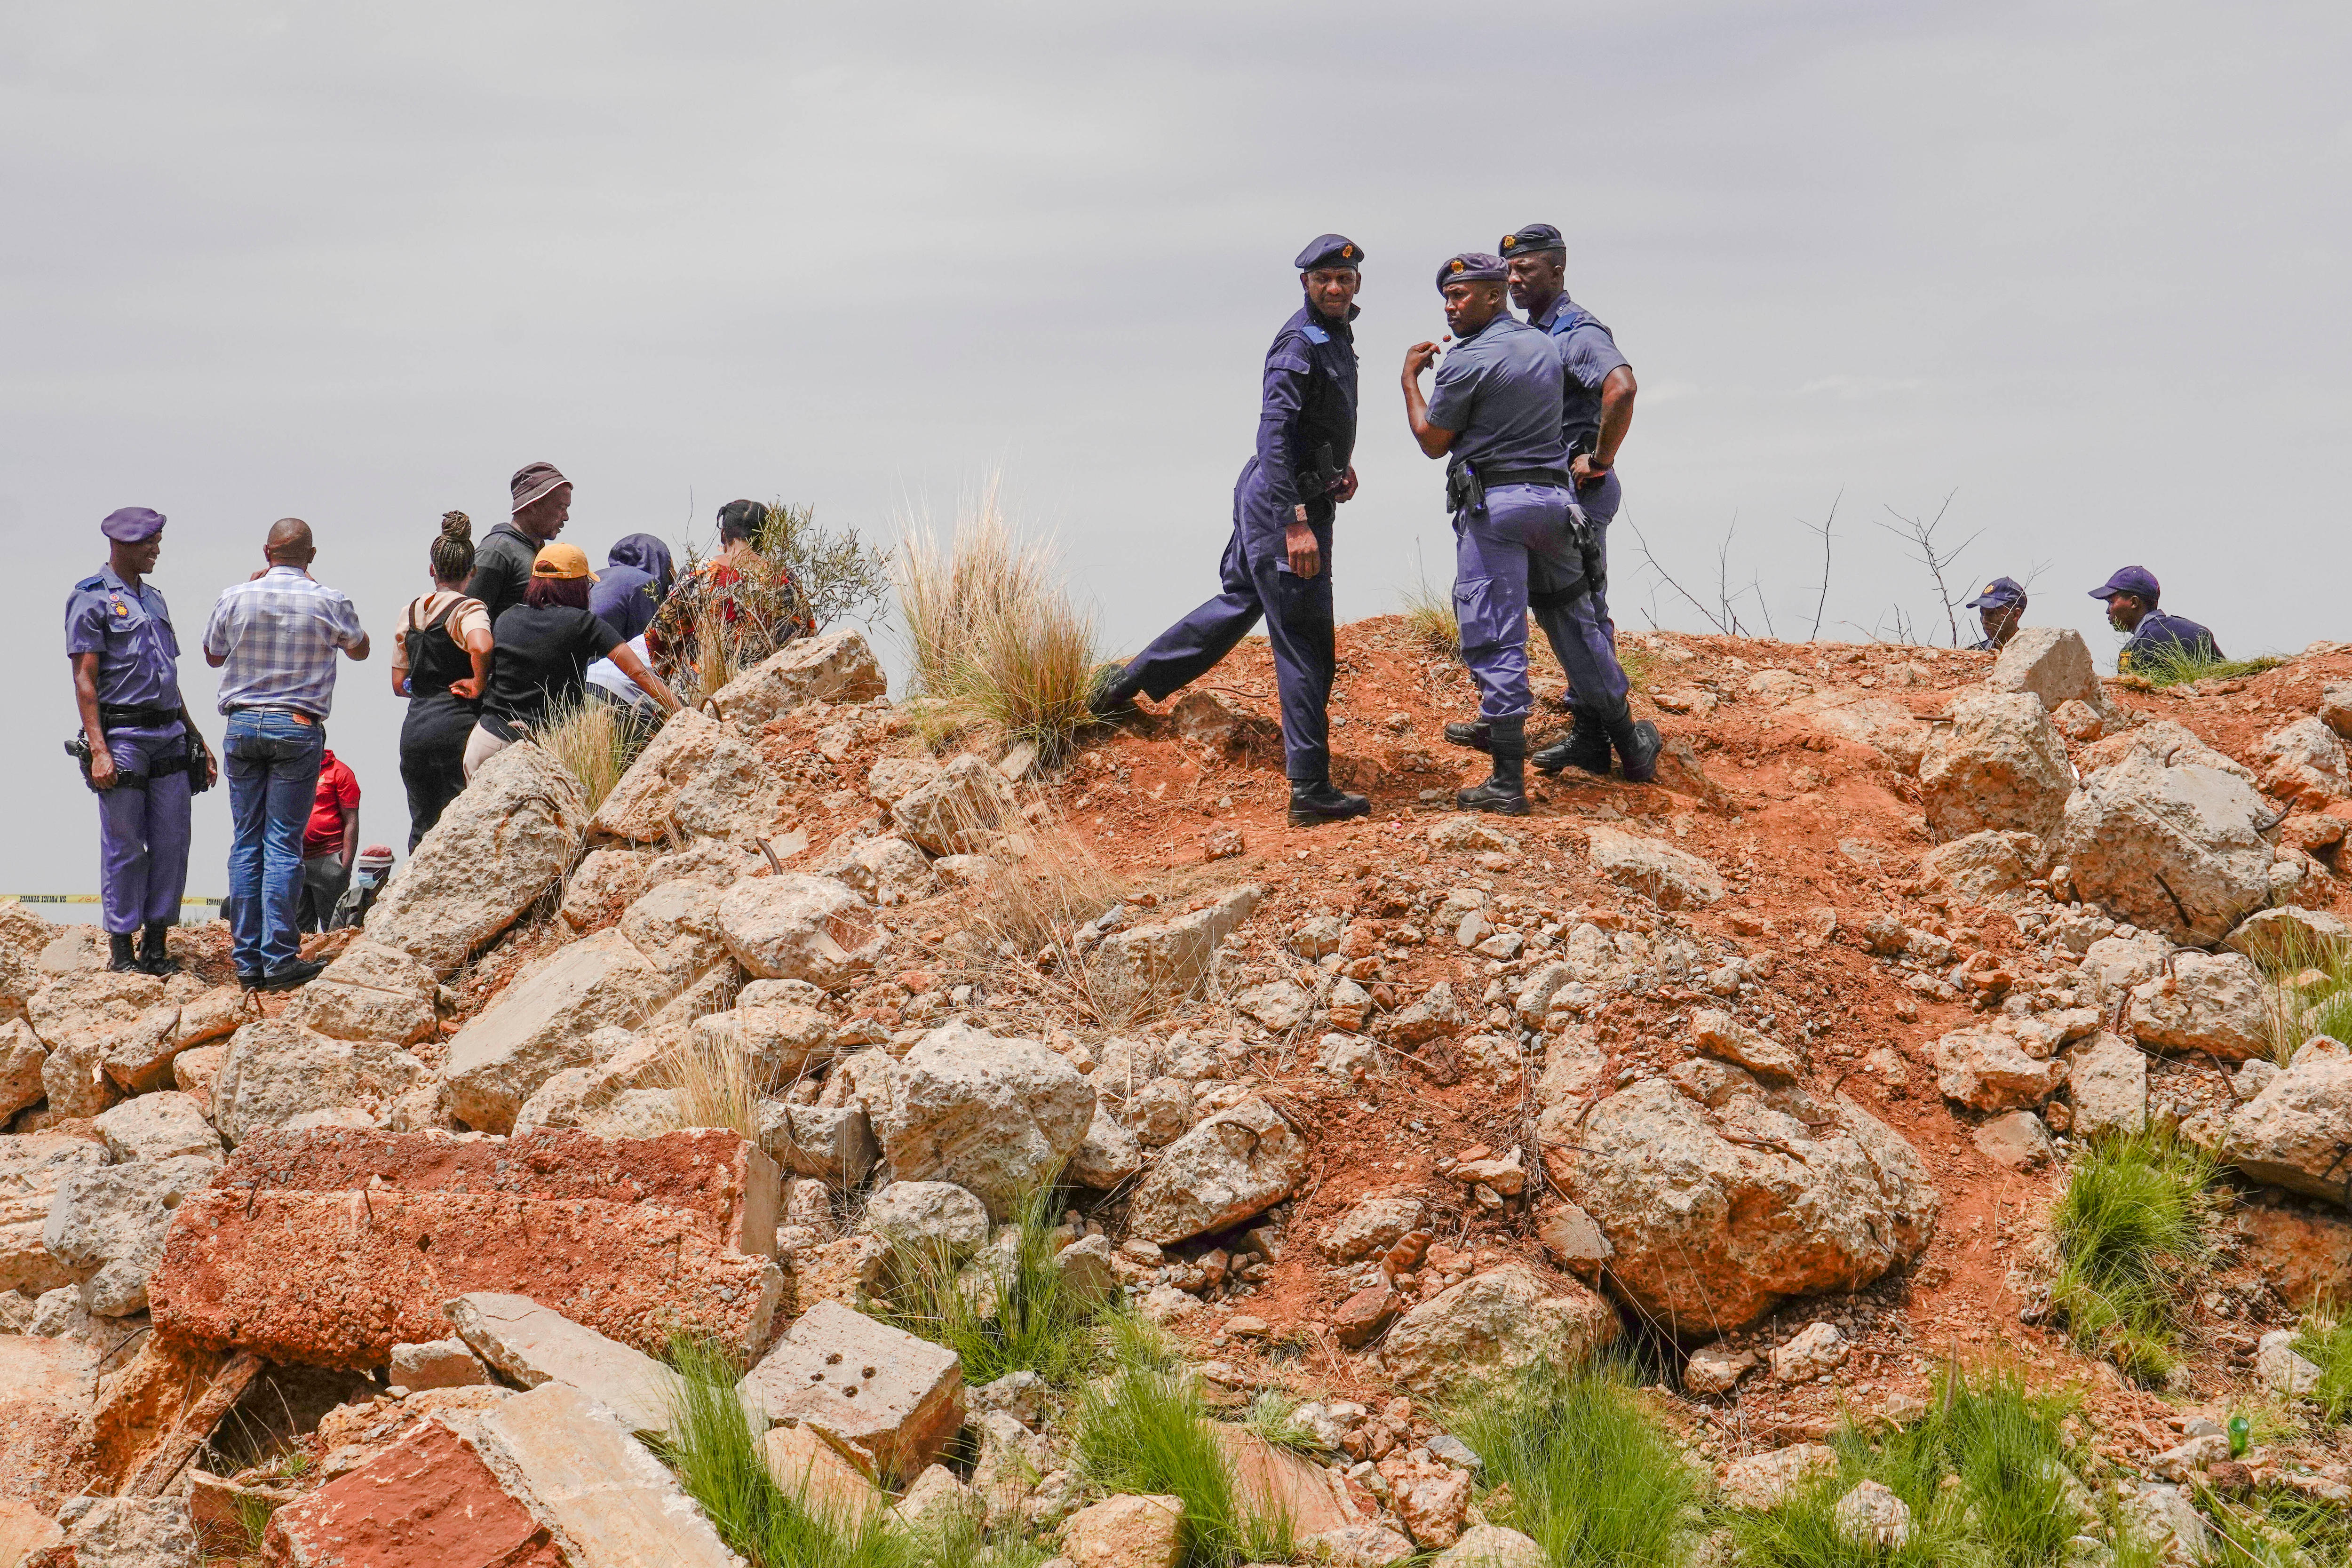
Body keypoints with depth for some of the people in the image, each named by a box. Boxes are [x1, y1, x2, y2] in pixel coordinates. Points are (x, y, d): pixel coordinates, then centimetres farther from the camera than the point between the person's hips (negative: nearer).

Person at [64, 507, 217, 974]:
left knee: (172, 843, 3)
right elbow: (85, 680, -9)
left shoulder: (154, 598, 20)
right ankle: (121, 951, 5)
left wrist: (197, 740, 21)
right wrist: (98, 751, -17)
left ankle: (156, 944, 11)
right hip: (123, 737, -7)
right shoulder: (91, 598, -3)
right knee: (124, 848, -2)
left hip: (169, 735, 7)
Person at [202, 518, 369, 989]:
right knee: (283, 843, -1)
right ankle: (279, 958, -5)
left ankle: (247, 959, 8)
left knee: (246, 841, 7)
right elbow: (359, 649, 17)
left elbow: (213, 656, 18)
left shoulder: (236, 599, 0)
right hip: (298, 727, -2)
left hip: (243, 726, 2)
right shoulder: (328, 602, -4)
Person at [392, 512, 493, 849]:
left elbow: (399, 685, 14)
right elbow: (481, 648, -30)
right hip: (458, 727, -6)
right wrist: (479, 684, -14)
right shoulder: (469, 610, -6)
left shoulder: (410, 612, 12)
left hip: (414, 730, 6)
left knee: (422, 827, 13)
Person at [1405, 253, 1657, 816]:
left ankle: (1508, 782, -8)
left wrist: (1410, 378, 9)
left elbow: (1433, 441, -1)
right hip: (1554, 497, 7)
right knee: (1574, 623, 19)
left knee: (1495, 639, -5)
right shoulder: (1544, 344, 13)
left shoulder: (1469, 361, -10)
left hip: (1493, 503, -7)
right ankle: (1630, 746, 27)